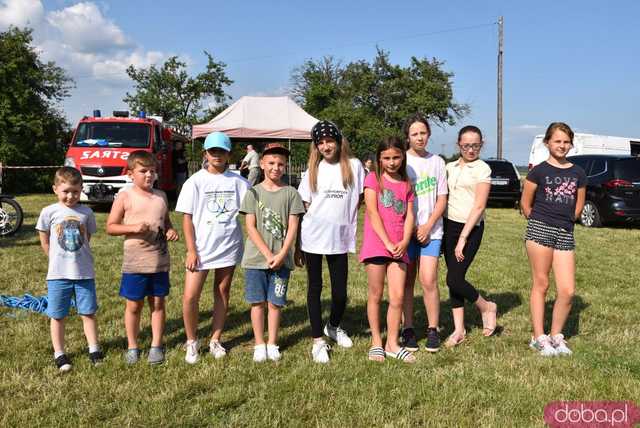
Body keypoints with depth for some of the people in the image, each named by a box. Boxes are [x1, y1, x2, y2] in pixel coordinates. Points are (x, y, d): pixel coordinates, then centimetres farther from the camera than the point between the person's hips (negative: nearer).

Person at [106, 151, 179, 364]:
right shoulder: (125, 196, -5)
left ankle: (156, 345, 23)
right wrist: (133, 227, -20)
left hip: (159, 261, 3)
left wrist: (171, 230, -2)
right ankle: (132, 346, 23)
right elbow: (110, 227, -5)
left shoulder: (161, 196, 7)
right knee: (134, 305, 8)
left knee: (158, 303, 10)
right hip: (134, 262, -3)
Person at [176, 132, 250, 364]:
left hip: (229, 247, 2)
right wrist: (191, 250, -8)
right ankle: (192, 341, 15)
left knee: (222, 293, 11)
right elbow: (187, 218, -2)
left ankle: (215, 340, 25)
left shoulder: (237, 181, 2)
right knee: (190, 296, -6)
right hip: (201, 249, -2)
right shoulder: (195, 181, -2)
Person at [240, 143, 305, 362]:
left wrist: (281, 255, -12)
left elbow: (292, 227, -1)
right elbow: (251, 227, -4)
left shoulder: (290, 193, 3)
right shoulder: (253, 192, 2)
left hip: (282, 259, 0)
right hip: (256, 258, 0)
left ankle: (272, 344, 19)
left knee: (275, 302, 6)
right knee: (257, 301, 5)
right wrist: (268, 255, -13)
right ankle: (259, 344, 18)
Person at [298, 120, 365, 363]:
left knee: (340, 291, 5)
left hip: (340, 238, 0)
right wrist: (298, 245, 2)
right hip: (313, 238, 0)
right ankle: (318, 341, 17)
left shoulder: (353, 166, 2)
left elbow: (359, 198, 11)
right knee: (315, 288, 6)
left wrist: (347, 220, 2)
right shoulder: (313, 170, 4)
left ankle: (334, 327, 35)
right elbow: (303, 206, 5)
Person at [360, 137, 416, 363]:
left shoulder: (406, 184, 13)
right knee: (376, 295, 5)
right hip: (376, 243, -3)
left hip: (398, 247, 3)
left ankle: (392, 344, 13)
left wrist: (404, 242, -8)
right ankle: (376, 342, 17)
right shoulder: (373, 179, 0)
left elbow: (409, 215, 8)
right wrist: (387, 243, -14)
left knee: (398, 296, 0)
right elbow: (373, 213, -8)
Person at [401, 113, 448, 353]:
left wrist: (428, 226, -6)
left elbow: (441, 199, 7)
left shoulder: (437, 162, 8)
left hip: (431, 231, 1)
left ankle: (433, 330, 7)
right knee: (406, 282, 4)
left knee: (429, 281, -6)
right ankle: (407, 329, 14)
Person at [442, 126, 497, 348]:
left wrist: (463, 238, -15)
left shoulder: (482, 169, -6)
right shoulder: (450, 167, 11)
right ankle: (459, 329, 16)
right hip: (449, 224, 5)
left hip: (471, 227, -5)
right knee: (453, 280, 6)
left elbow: (479, 206, -11)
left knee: (454, 279, -10)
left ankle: (487, 307, 16)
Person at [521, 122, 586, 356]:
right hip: (540, 230, -3)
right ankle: (539, 337, 12)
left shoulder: (578, 174, 10)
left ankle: (556, 336, 16)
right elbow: (525, 204, 5)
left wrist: (565, 222, 11)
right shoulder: (539, 171, 1)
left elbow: (578, 206, 18)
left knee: (567, 291, -2)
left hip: (565, 234, 3)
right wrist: (538, 223, 7)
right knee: (540, 284, 3)